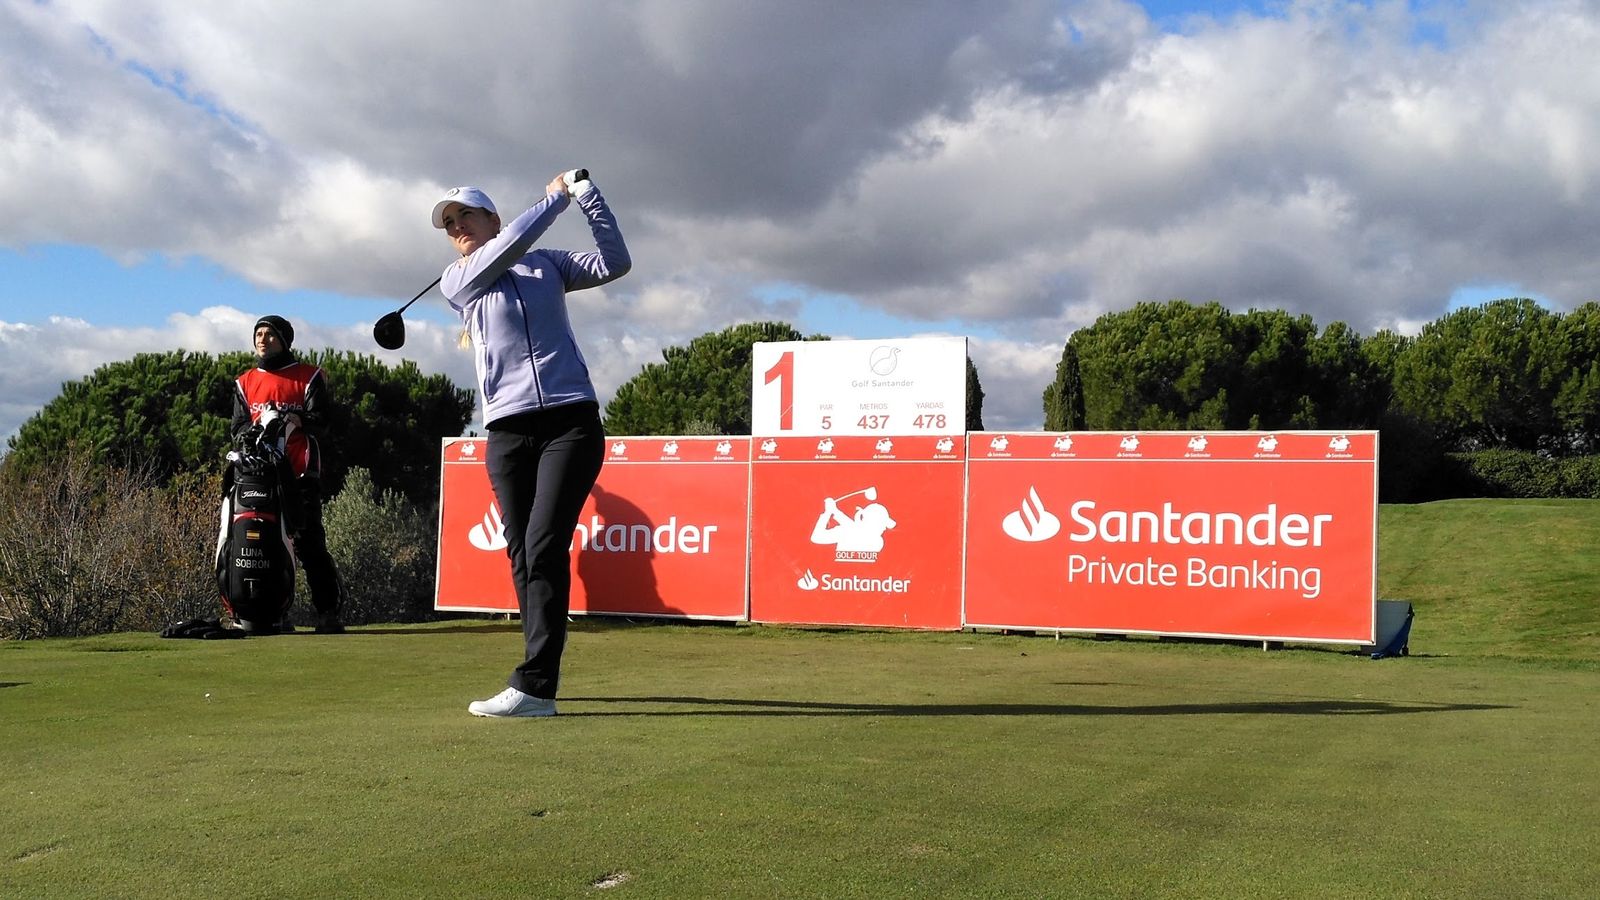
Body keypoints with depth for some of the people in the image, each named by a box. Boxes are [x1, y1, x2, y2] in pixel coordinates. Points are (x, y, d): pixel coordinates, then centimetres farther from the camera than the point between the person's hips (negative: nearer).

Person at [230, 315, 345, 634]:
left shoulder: (309, 376, 10)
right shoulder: (244, 383, 20)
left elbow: (318, 418, 1)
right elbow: (239, 427, 13)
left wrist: (298, 420, -20)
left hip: (300, 471, -4)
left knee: (310, 542, -8)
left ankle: (328, 611, -8)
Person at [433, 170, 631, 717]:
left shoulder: (547, 264, 17)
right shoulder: (455, 282, 14)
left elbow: (615, 263, 6)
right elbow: (504, 251, -4)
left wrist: (587, 194, 1)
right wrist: (555, 200, 0)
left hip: (571, 421, -2)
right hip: (508, 431, 2)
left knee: (544, 548, -14)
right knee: (522, 556, 1)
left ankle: (533, 687, -19)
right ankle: (543, 670, 14)